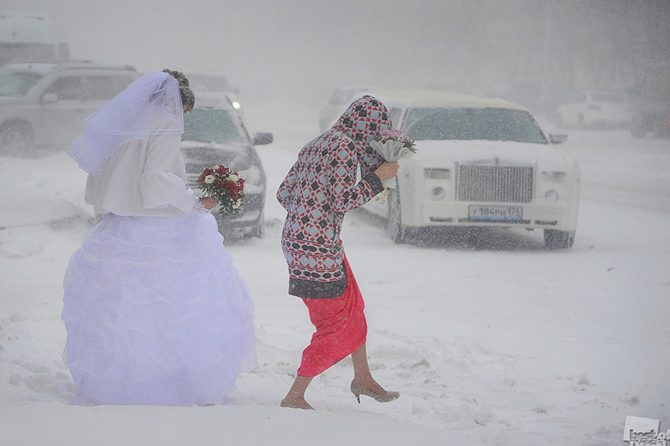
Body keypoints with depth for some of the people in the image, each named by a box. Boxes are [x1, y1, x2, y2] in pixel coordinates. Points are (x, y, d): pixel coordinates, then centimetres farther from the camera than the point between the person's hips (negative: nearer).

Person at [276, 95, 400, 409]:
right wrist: (378, 177, -8)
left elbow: (284, 193, 15)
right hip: (318, 248, -10)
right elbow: (344, 200, -19)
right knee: (335, 328, 0)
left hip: (295, 240, 10)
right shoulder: (345, 147, -13)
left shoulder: (316, 145, 14)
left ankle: (363, 379, 38)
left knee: (353, 309, 23)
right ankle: (294, 397, 6)